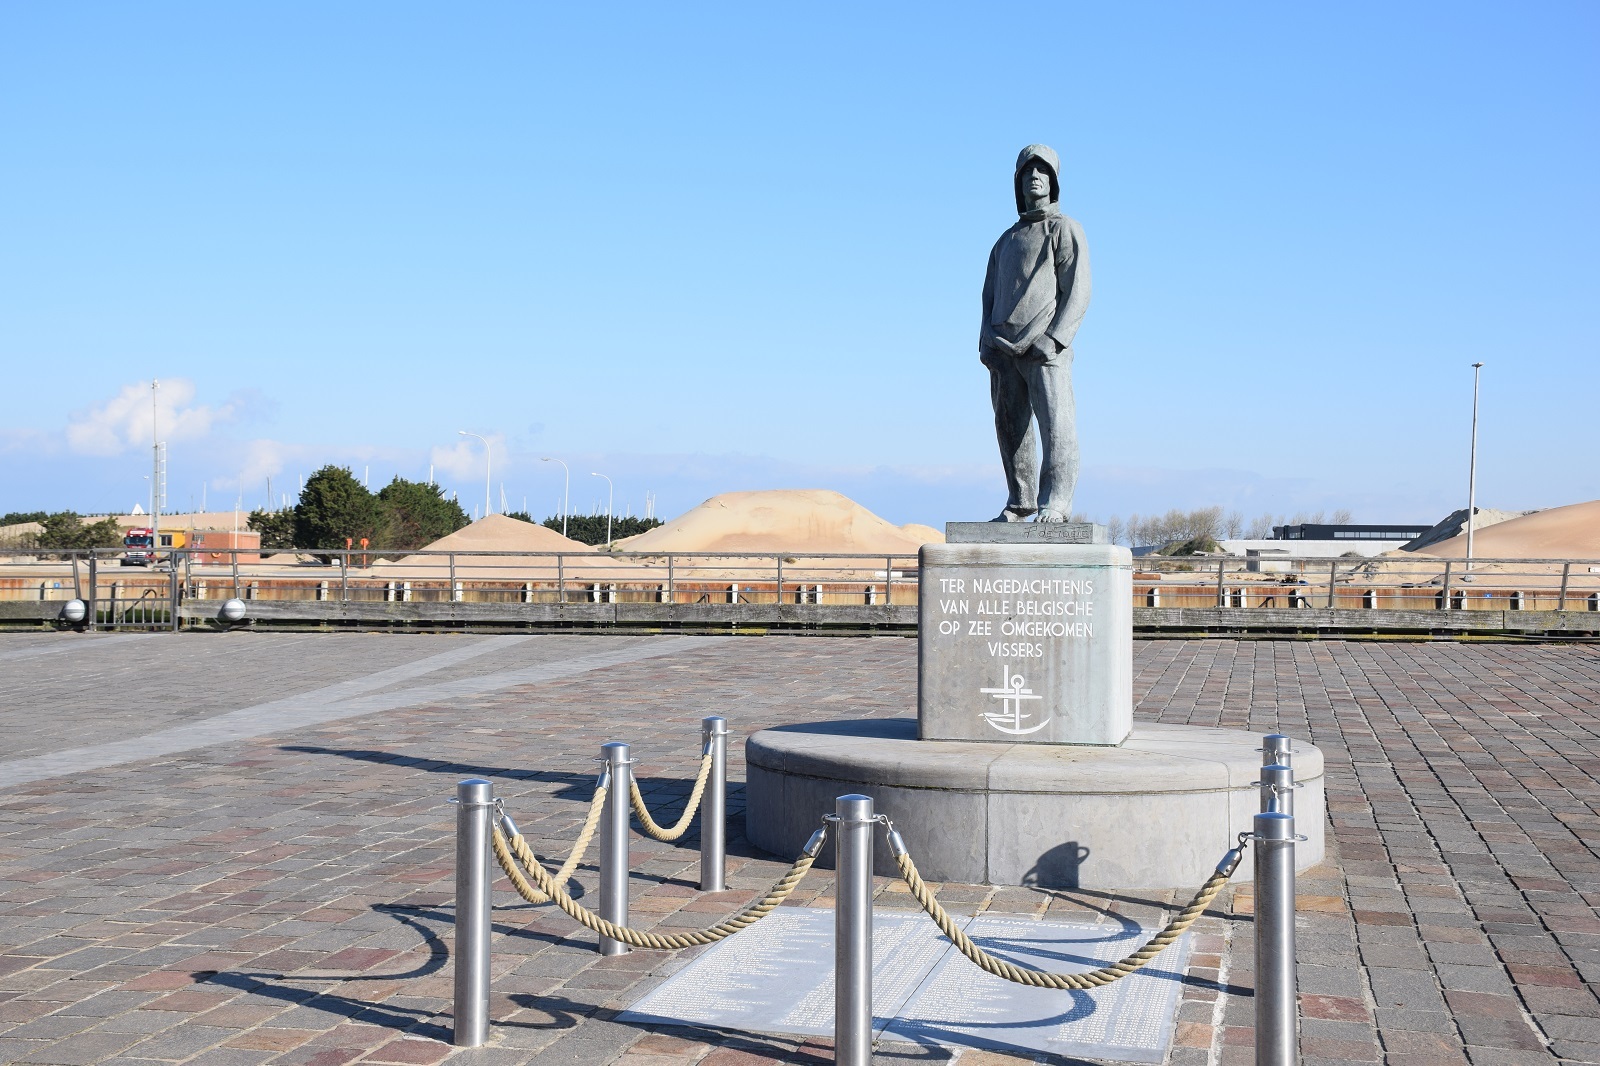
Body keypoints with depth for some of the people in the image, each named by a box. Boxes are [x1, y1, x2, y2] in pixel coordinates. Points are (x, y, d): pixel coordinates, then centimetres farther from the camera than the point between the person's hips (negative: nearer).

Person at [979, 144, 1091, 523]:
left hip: (1046, 350, -6)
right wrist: (986, 342, 5)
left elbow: (1078, 294, -4)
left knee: (1056, 424, -14)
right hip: (1004, 351, 6)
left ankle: (1054, 503, -17)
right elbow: (990, 294, 22)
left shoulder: (1065, 230, 5)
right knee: (1011, 428, 5)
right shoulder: (1007, 239, 24)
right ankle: (1020, 502, 11)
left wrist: (1052, 340, -15)